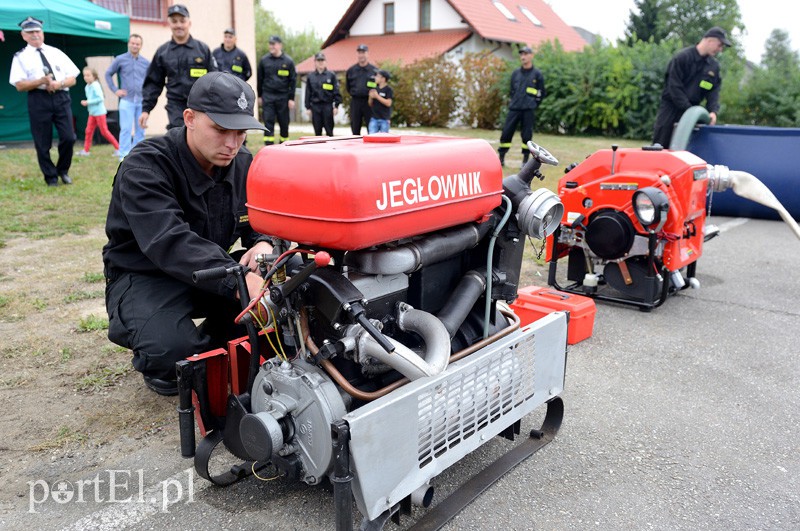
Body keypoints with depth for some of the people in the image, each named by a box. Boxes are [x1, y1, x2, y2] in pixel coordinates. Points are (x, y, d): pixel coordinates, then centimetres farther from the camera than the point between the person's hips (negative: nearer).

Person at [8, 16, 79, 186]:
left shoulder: (57, 53, 15)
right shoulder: (21, 57, 6)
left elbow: (72, 79, 11)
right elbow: (20, 85, -2)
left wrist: (59, 84, -9)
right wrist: (41, 82, -17)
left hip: (62, 98, 2)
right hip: (38, 100, -2)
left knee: (68, 137, -6)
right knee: (42, 143, 1)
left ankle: (63, 170, 18)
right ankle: (51, 177, 16)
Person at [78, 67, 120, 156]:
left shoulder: (95, 86, -14)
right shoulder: (87, 87, 11)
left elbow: (100, 98, -21)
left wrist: (88, 102, -19)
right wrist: (85, 103, 1)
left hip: (99, 112, -8)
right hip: (92, 113, 8)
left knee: (104, 131, -5)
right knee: (89, 131, 6)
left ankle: (117, 148, 3)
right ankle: (86, 150, 11)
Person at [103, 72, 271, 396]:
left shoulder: (242, 164, -4)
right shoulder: (144, 168, -24)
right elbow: (169, 242, -39)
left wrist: (263, 244, -24)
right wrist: (240, 280, -54)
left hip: (214, 269, 6)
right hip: (144, 276, -5)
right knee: (172, 349, -35)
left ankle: (209, 346, 8)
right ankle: (160, 366, 6)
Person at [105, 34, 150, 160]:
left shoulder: (146, 62, 9)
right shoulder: (120, 60, 4)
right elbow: (108, 74, 11)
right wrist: (115, 90, 2)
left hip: (142, 101, 3)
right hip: (127, 101, -2)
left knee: (140, 129, 5)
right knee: (126, 129, -8)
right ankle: (124, 155, -5)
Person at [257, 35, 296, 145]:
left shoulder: (288, 61, 1)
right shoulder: (264, 60, 5)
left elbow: (293, 80, 3)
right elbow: (259, 79, 11)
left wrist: (291, 98, -2)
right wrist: (259, 96, 9)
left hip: (283, 96, 0)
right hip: (268, 96, 0)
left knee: (284, 123, 6)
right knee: (268, 122, -5)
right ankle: (269, 147, -4)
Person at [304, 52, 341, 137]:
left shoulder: (331, 75, 3)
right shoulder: (310, 76, 8)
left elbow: (336, 91, 1)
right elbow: (308, 93, 10)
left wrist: (336, 106, -5)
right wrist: (308, 107, 5)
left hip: (328, 106, -2)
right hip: (315, 107, 2)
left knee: (329, 131, 1)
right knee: (317, 132, 6)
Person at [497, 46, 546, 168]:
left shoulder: (537, 74, 4)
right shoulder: (515, 73, 13)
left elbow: (541, 93, 6)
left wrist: (533, 104, 1)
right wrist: (512, 101, 11)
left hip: (528, 110, -3)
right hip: (514, 108, 3)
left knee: (527, 135, -1)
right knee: (506, 132, -1)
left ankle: (525, 160, 9)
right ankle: (501, 158, 8)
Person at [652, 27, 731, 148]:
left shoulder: (714, 66, 7)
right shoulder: (681, 58, -11)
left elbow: (714, 91, 5)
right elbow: (675, 88, -16)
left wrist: (713, 111, -14)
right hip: (671, 107, -5)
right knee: (660, 147, -2)